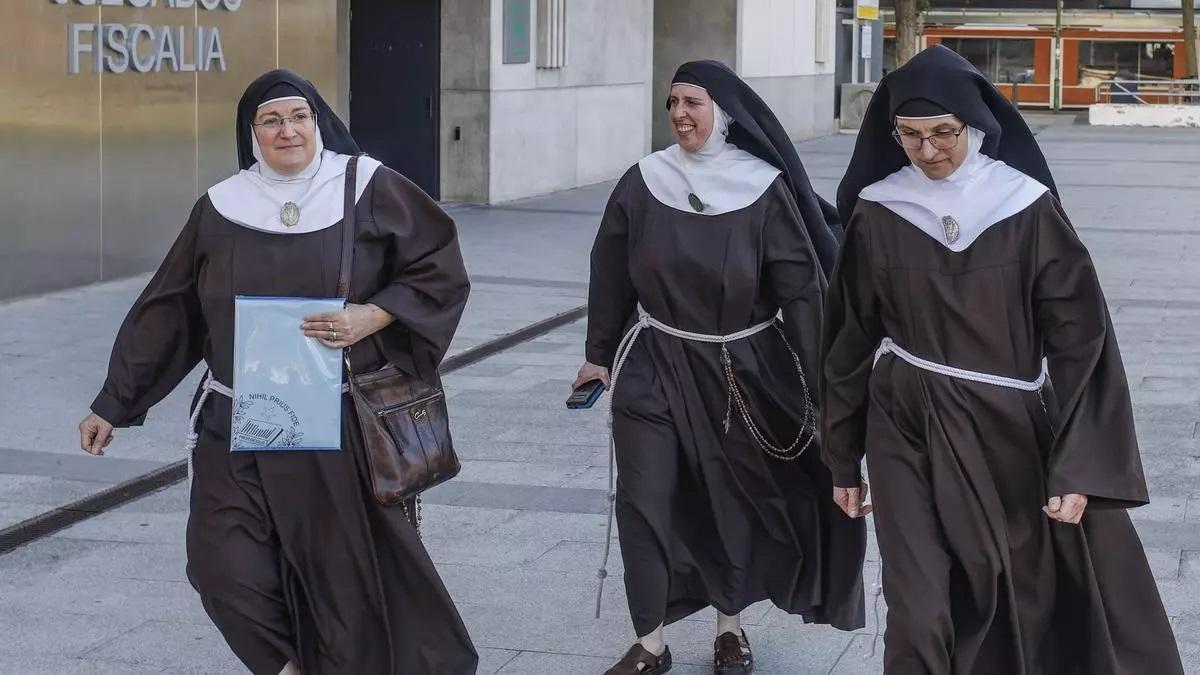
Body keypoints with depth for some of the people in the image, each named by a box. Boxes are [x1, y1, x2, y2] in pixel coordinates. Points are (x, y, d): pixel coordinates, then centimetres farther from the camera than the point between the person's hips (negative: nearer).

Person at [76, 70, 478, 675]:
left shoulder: (369, 189, -2)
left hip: (344, 425, -2)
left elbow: (438, 271, 1)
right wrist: (113, 404, 11)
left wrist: (369, 317, -14)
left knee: (347, 568, 2)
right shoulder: (221, 210, 4)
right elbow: (167, 312, 10)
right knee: (225, 566, -7)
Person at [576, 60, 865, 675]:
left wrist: (818, 382, -11)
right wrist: (600, 355, 12)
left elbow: (802, 287, -9)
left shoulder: (765, 188, -11)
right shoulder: (642, 183, -5)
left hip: (743, 370, -1)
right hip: (655, 368, 1)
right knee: (644, 503, -3)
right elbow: (610, 276, 6)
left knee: (735, 502, 12)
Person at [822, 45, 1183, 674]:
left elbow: (1078, 338, -7)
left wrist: (1078, 466, -12)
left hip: (1009, 434, 0)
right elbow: (851, 339, 6)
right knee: (922, 619, -4)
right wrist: (843, 459, 10)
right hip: (909, 437, 0)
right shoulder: (877, 214, -3)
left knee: (1032, 605, 9)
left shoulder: (1028, 208, -8)